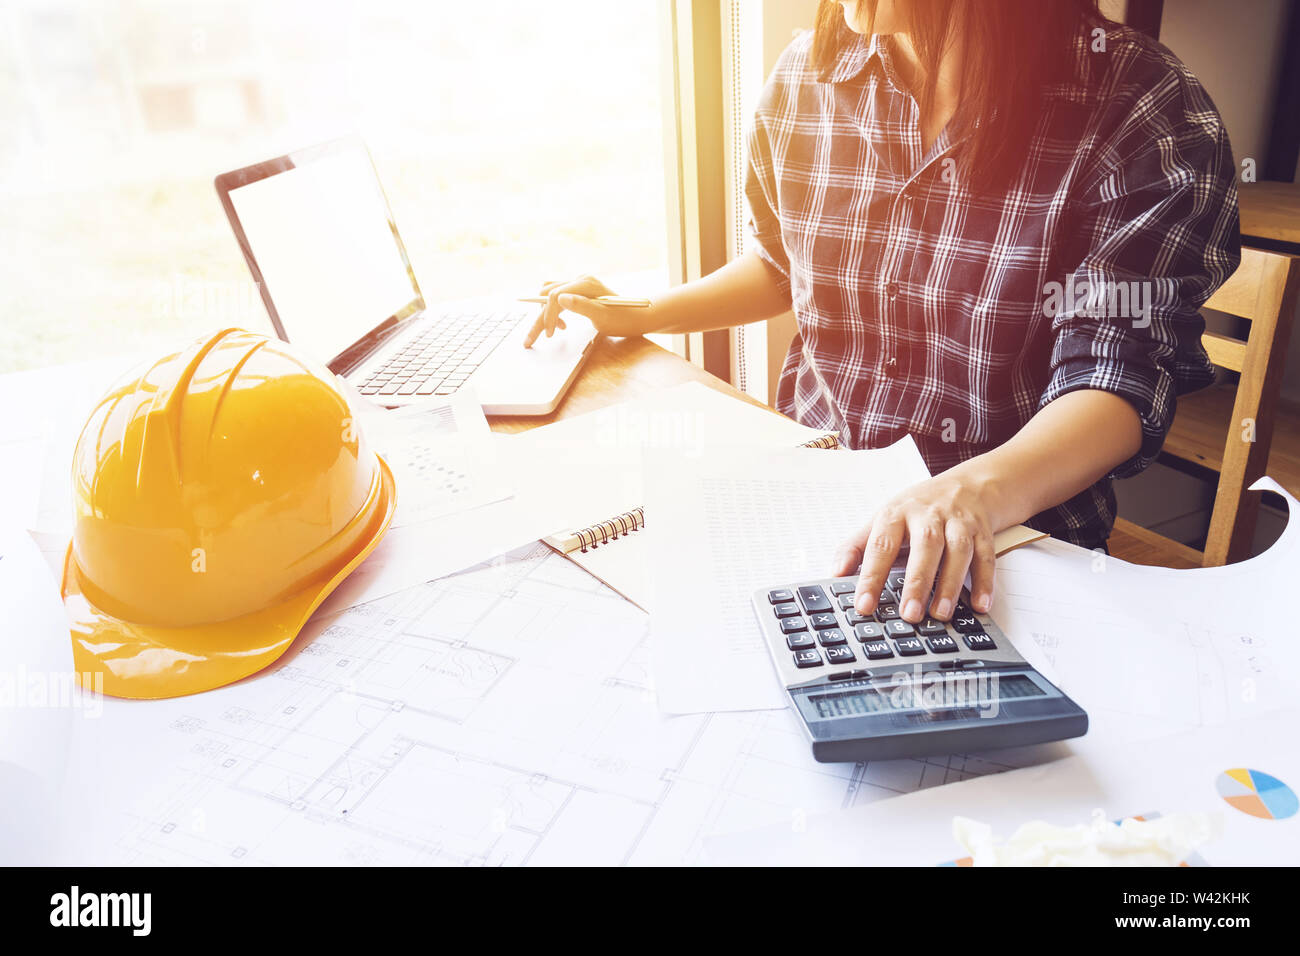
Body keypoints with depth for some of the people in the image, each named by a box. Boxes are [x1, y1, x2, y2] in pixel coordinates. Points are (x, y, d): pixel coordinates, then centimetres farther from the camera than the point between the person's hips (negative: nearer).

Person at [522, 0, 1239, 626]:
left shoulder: (1151, 112, -12)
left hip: (1014, 529, -4)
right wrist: (636, 316, 11)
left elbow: (1121, 374, -20)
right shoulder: (806, 75, 2)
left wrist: (977, 492, -40)